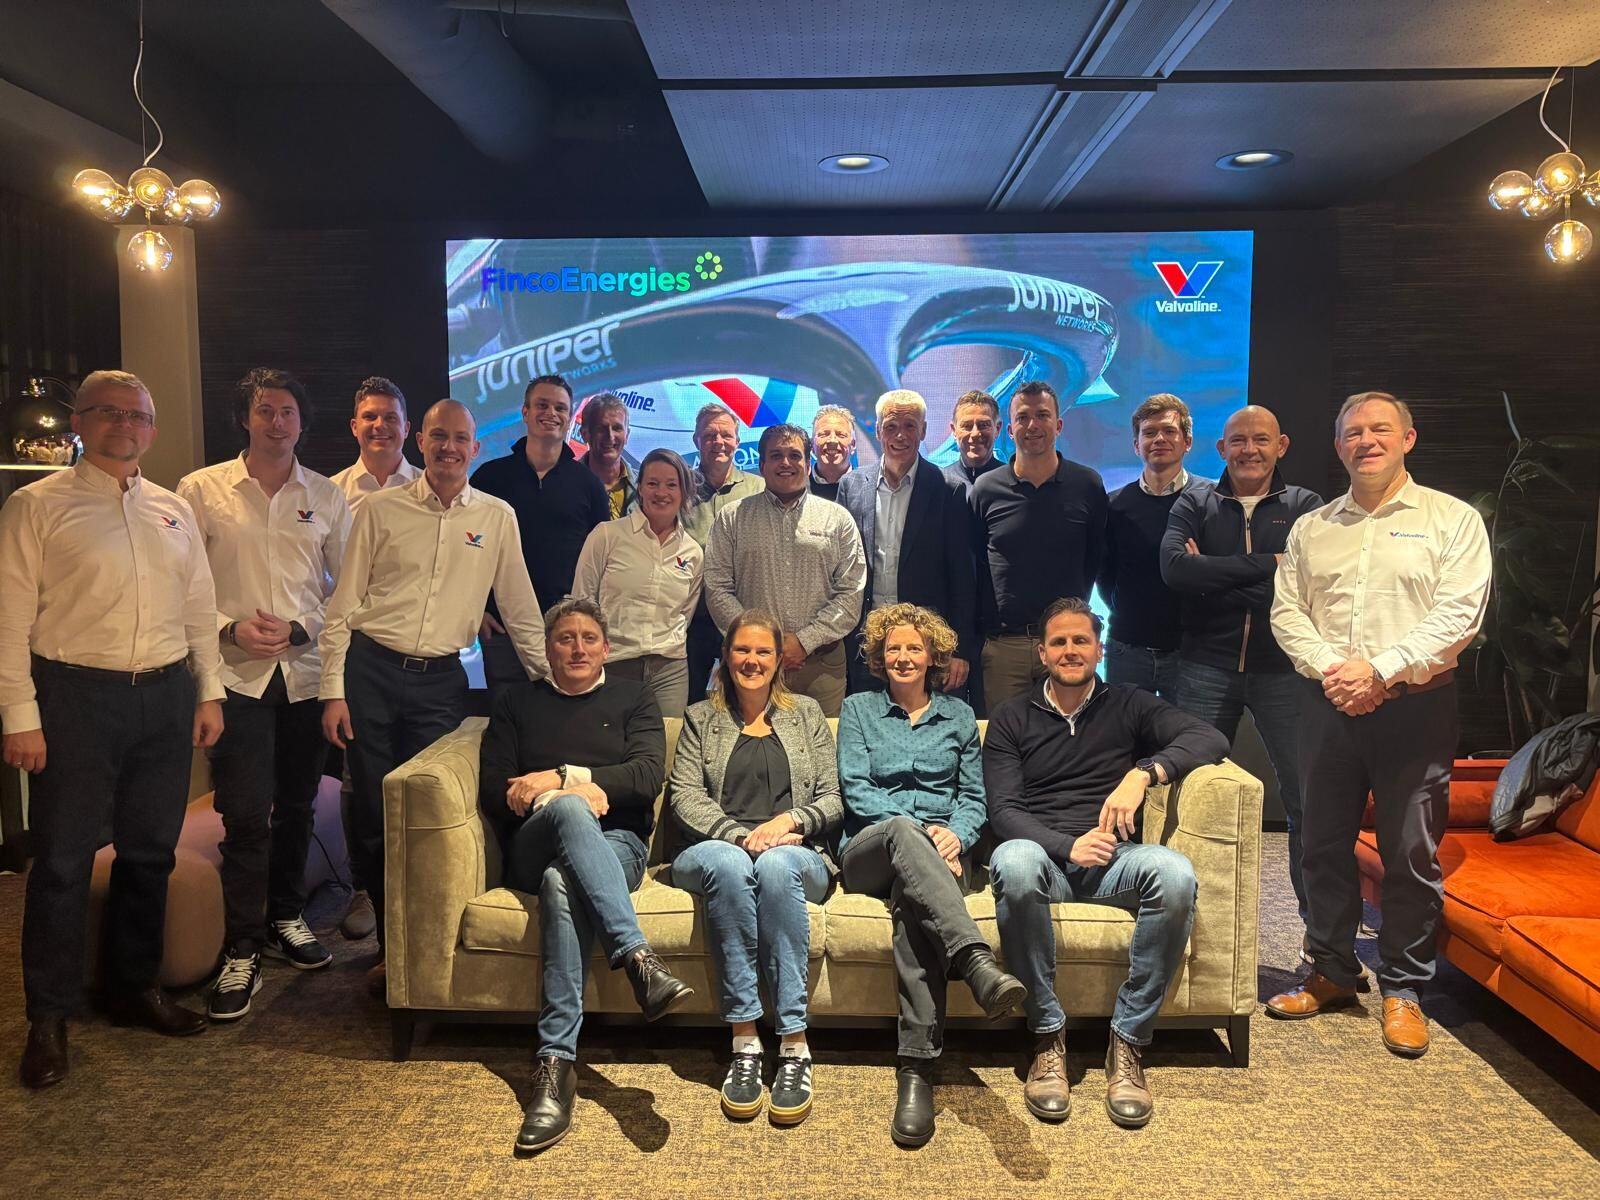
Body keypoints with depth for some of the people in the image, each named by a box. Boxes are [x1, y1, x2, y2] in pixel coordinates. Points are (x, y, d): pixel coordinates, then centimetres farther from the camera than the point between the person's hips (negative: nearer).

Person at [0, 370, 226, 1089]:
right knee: (62, 861, 3)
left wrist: (210, 693, 10)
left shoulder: (173, 510, 12)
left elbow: (199, 609, 15)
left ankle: (134, 988, 29)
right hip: (76, 698, -4)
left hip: (167, 696, 5)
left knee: (150, 852, 13)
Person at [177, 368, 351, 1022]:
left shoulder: (327, 496, 8)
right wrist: (229, 627, -14)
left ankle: (286, 918, 31)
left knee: (296, 807, 13)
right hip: (238, 673, -2)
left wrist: (300, 629, -7)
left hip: (308, 671, 3)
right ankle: (241, 951, 6)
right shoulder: (201, 490, 3)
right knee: (246, 816, -6)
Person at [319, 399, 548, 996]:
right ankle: (389, 943, 23)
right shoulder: (381, 508, 1)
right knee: (373, 815, 4)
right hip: (371, 670, 0)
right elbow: (343, 605, 1)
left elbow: (520, 610, 10)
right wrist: (333, 691, -4)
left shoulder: (497, 517, 5)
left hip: (441, 680, 1)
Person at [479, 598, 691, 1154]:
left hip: (617, 843, 0)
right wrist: (570, 795, -9)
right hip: (533, 850, 1)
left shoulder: (633, 698, 19)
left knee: (564, 882, -38)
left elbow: (648, 775, 0)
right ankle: (639, 960, -49)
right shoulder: (516, 703, 22)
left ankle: (556, 1063, -43)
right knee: (569, 810, -37)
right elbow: (493, 792, 8)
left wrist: (556, 779, -7)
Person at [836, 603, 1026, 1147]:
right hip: (869, 851, -1)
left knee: (913, 899, -38)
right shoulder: (858, 708, 18)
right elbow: (856, 790, 4)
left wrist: (955, 836, -9)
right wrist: (920, 830, -12)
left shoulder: (958, 715, 22)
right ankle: (977, 962, -59)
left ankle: (917, 1067, -46)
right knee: (903, 832, -40)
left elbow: (974, 797, 15)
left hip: (939, 855, 1)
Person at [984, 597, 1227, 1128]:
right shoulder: (1011, 719, 14)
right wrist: (1067, 846, -16)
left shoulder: (1128, 705, 16)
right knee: (1013, 861, -38)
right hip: (1042, 852, -1)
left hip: (1114, 859, 1)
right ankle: (1047, 1039, -24)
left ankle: (1128, 1043, -20)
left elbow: (1210, 738, 0)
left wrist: (1142, 773, -17)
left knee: (1174, 872, -34)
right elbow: (1003, 811, 2)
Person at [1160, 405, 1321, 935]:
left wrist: (1214, 576, -11)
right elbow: (1174, 568, -12)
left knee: (1308, 799, 2)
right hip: (1207, 667, 1)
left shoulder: (1304, 507, 6)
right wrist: (1265, 565, -13)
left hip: (1281, 668, -1)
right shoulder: (1195, 504, 7)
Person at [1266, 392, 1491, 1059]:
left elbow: (1458, 614, -8)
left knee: (1412, 854, 1)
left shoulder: (1452, 520, 3)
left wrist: (1380, 670, -17)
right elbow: (1287, 610, 6)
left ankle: (1403, 990, 16)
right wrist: (1329, 669, -10)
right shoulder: (1312, 529, 14)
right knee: (1322, 845, 8)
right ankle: (1332, 973, 23)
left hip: (1415, 705, -3)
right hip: (1328, 704, 4)